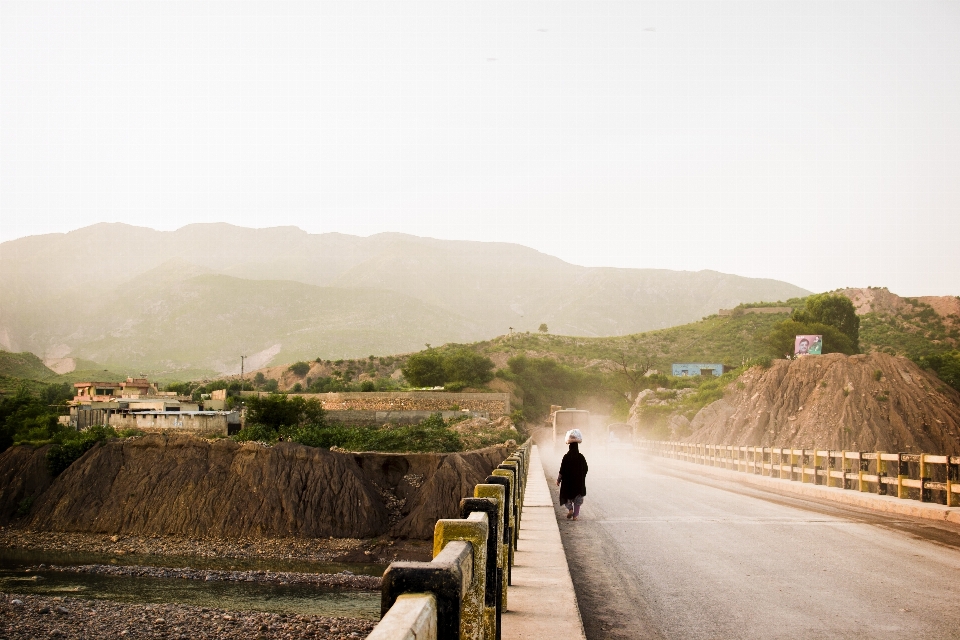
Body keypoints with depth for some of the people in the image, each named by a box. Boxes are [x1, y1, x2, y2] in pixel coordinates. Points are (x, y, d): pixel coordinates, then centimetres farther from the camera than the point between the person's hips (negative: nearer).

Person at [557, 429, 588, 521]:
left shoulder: (566, 457, -13)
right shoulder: (581, 457, -7)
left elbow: (562, 471, -10)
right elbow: (585, 470, 1)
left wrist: (558, 480, 3)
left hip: (568, 482, -2)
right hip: (579, 482, 2)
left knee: (567, 497, 16)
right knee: (577, 499, 12)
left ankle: (570, 509, -5)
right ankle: (575, 515, 11)